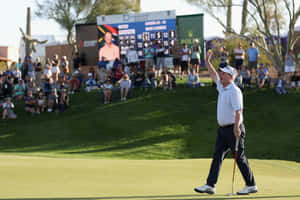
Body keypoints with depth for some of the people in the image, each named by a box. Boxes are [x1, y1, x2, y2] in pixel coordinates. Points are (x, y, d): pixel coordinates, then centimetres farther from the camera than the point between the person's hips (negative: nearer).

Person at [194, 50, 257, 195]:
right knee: (217, 156, 4)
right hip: (222, 129, 9)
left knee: (240, 157, -3)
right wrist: (207, 62, 25)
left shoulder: (234, 91, -15)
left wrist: (236, 127, -31)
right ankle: (210, 185, 2)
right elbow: (214, 75, 29)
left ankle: (251, 186, 6)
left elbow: (238, 110, -23)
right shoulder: (222, 88, 12)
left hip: (234, 129, -9)